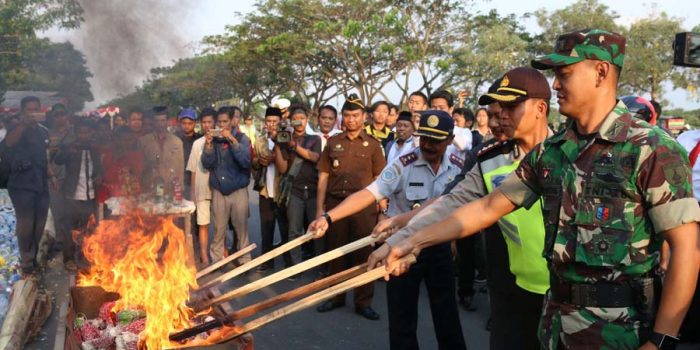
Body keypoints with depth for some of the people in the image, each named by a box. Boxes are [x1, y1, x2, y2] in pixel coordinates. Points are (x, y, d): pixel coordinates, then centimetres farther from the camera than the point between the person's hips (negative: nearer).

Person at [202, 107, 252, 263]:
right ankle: (216, 261, 14)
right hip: (218, 191, 2)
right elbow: (207, 164, -1)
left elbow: (246, 162, -17)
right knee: (219, 230, 5)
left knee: (241, 228, 2)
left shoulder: (242, 138, -2)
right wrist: (209, 144, -15)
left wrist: (232, 140, -23)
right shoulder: (213, 139, 5)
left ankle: (244, 260, 13)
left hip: (239, 191, -2)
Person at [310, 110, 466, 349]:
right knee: (402, 314, 6)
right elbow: (369, 194, -26)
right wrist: (329, 217, -36)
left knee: (447, 312, 12)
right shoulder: (403, 165, -16)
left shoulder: (457, 168, -3)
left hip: (439, 246, 3)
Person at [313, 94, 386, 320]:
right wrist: (320, 208, 2)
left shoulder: (372, 144, 4)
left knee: (363, 254, 4)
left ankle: (363, 302, 14)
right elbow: (323, 177, 8)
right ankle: (335, 296, 23)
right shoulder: (333, 143, 8)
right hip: (335, 203, 2)